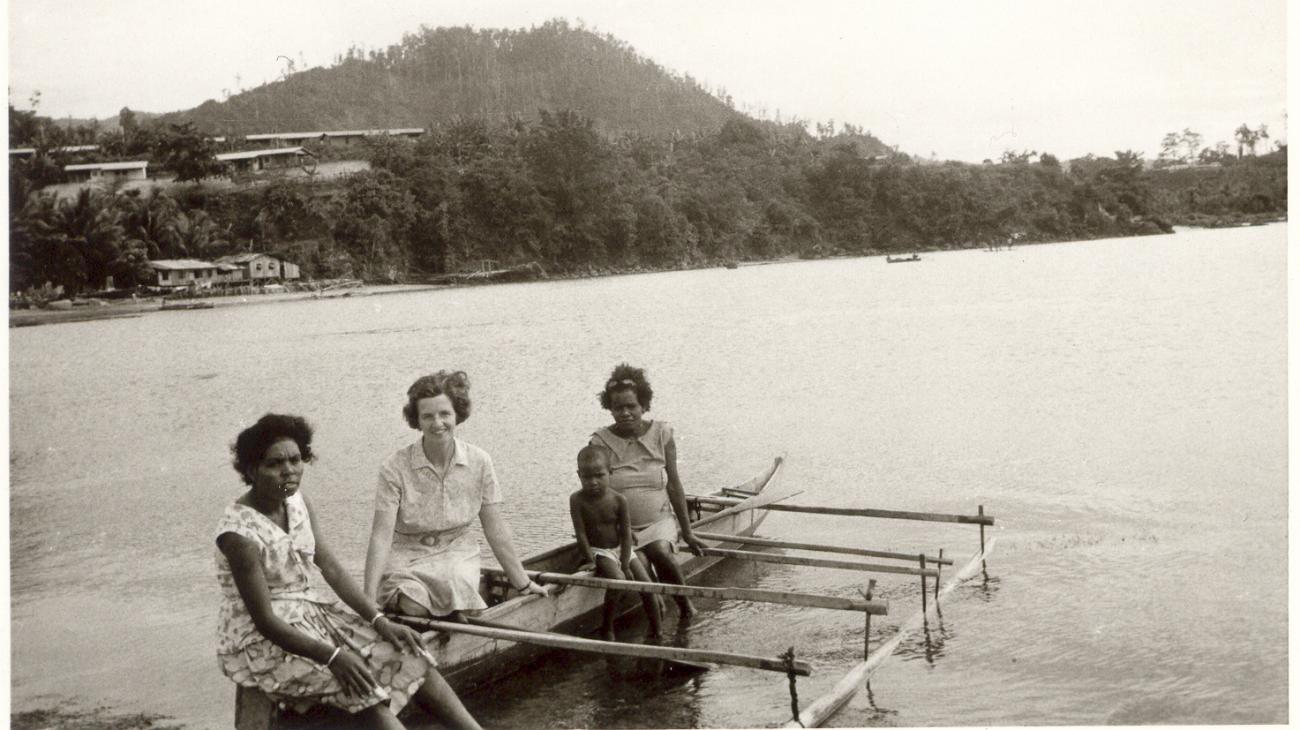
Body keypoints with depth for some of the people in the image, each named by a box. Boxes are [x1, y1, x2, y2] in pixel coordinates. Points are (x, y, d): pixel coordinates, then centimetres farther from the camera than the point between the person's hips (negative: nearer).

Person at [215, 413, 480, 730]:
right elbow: (265, 622, -23)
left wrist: (379, 620, -8)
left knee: (408, 657, -7)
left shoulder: (296, 500, -2)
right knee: (361, 685, -27)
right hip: (260, 641, -7)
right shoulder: (239, 534, -23)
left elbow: (330, 567, 0)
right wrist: (331, 656, -30)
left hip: (313, 611, 7)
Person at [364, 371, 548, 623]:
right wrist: (369, 600, -23)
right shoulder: (395, 468, -12)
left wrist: (522, 583, 6)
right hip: (405, 557, -2)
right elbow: (381, 536, -15)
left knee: (457, 586, -31)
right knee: (412, 604, -32)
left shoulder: (479, 462, -4)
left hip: (457, 554, 2)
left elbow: (495, 528, 3)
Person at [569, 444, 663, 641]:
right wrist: (591, 561, -15)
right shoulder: (577, 500, -14)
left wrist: (625, 565, -12)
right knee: (618, 580, -29)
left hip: (621, 549, 3)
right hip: (598, 551, -3)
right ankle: (607, 628, -12)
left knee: (646, 584, -7)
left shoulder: (619, 500, -10)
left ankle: (656, 632, 10)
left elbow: (626, 534, -7)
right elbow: (581, 533, -13)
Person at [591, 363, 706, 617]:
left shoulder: (661, 434, 0)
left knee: (660, 552, -31)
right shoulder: (601, 441, -4)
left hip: (660, 520, 1)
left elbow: (673, 485, 2)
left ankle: (686, 606, -8)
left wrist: (687, 533, 4)